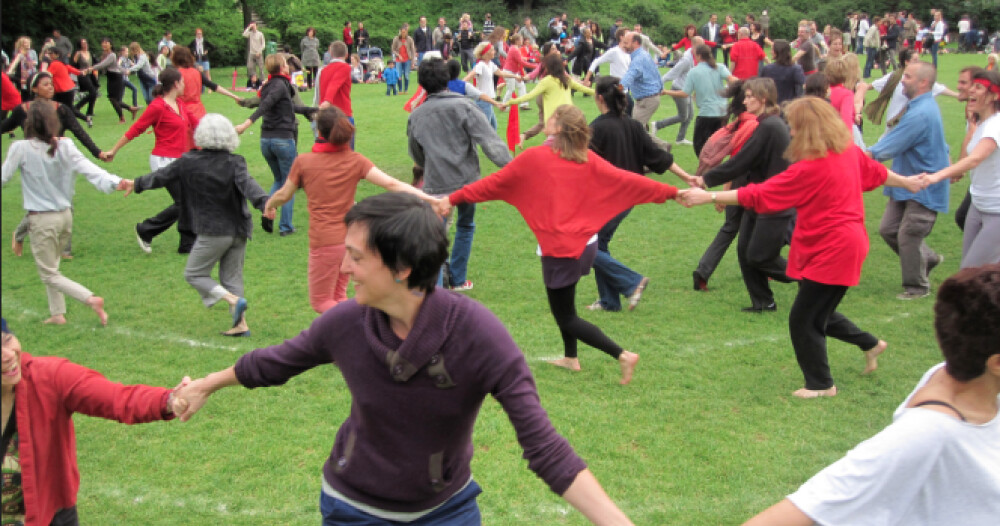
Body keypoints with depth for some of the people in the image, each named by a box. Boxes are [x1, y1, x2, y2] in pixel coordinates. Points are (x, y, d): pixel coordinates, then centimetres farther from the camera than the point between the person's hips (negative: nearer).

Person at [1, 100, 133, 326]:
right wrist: (115, 182, -23)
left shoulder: (21, 148, -14)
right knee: (50, 266, 23)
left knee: (49, 274, 5)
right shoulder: (66, 146, -5)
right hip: (65, 216, 5)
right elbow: (89, 169, -16)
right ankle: (57, 313, 24)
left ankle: (91, 299, -13)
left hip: (41, 219, -5)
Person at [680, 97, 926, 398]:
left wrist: (709, 197, -22)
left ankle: (821, 385, 13)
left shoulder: (811, 168, -23)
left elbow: (759, 195, -24)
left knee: (803, 319, 1)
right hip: (846, 244, 10)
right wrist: (906, 182, 40)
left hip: (832, 250, -10)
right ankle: (870, 344, 35)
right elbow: (874, 170, 20)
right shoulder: (848, 150, 2)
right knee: (819, 313, 23)